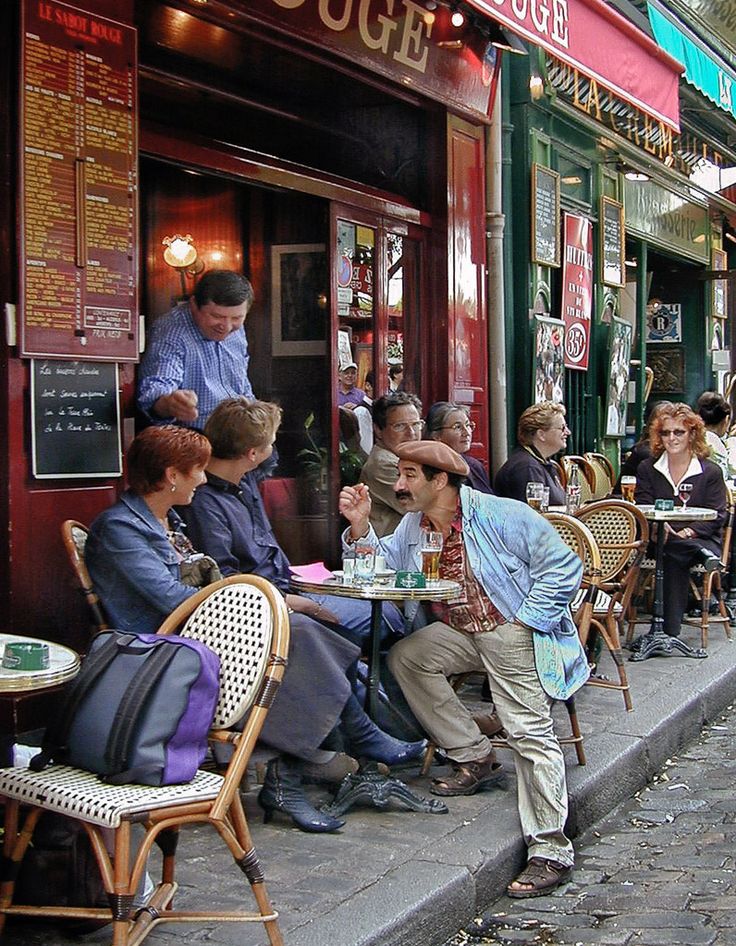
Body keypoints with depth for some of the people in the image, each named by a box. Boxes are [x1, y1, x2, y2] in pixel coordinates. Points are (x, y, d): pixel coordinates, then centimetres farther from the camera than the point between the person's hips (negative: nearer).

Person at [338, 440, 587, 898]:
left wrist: (524, 620, -16)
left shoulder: (502, 516, -14)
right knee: (406, 656, -11)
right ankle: (475, 757, 2)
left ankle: (551, 852, -13)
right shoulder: (414, 525, 8)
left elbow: (563, 566, -13)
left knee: (530, 731, -17)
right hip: (461, 632, 8)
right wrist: (360, 526, -9)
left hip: (516, 633, -7)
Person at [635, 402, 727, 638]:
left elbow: (716, 517, -1)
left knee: (675, 558, -37)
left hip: (700, 538, -1)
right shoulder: (647, 469, 13)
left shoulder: (711, 472, 7)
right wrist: (660, 526, -21)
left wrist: (688, 532, -19)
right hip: (659, 540, 2)